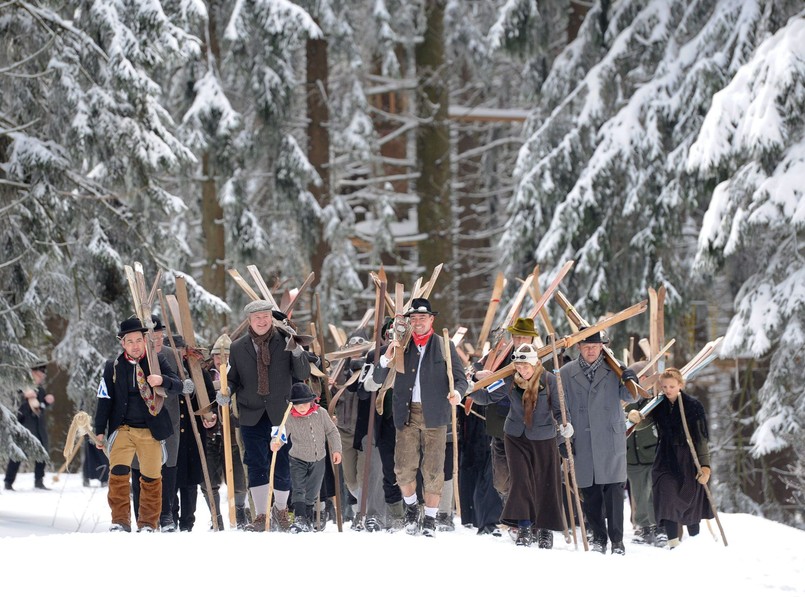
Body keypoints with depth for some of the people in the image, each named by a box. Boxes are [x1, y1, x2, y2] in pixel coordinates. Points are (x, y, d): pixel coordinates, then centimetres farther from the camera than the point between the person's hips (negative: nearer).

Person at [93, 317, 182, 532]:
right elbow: (104, 399, 8)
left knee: (151, 477, 3)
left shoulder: (157, 361, 3)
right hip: (122, 428, 0)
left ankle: (148, 523, 15)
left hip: (150, 430, 0)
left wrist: (162, 381, -24)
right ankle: (120, 520, -11)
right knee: (118, 471, -17)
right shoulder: (113, 367, 5)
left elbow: (178, 386, -3)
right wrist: (100, 431, 5)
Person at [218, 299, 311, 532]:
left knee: (283, 466, 3)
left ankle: (281, 509, 25)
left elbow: (303, 375, -1)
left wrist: (297, 352, -19)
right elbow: (233, 378, 11)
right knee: (256, 467, 1)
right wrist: (226, 391, -11)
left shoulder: (285, 342, -1)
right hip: (252, 415, 1)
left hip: (281, 414, -1)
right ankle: (261, 516, 10)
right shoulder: (238, 348, 4)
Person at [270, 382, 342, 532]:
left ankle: (308, 521, 27)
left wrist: (336, 449, -5)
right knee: (298, 490, -18)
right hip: (298, 460, -2)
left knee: (312, 492, 12)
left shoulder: (321, 413, -10)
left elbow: (332, 431, 1)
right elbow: (282, 434, -21)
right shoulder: (290, 419, -16)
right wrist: (275, 444, -44)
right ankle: (299, 519, -23)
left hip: (318, 460, 2)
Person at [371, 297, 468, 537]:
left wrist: (457, 392, -19)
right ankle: (411, 506, 22)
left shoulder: (445, 346, 5)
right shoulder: (400, 346, 9)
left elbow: (460, 378, 4)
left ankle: (430, 518, 12)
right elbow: (378, 379, 8)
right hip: (407, 414, 1)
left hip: (434, 415, -1)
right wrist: (387, 357, -10)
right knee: (404, 468, -5)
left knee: (433, 470, -1)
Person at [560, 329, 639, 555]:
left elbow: (628, 397, 8)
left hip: (611, 440, -1)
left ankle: (617, 540, -2)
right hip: (582, 441, 1)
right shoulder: (566, 373, 6)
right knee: (589, 492, 4)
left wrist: (630, 383, -13)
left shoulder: (613, 370, 6)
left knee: (614, 489, -6)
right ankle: (598, 536, 15)